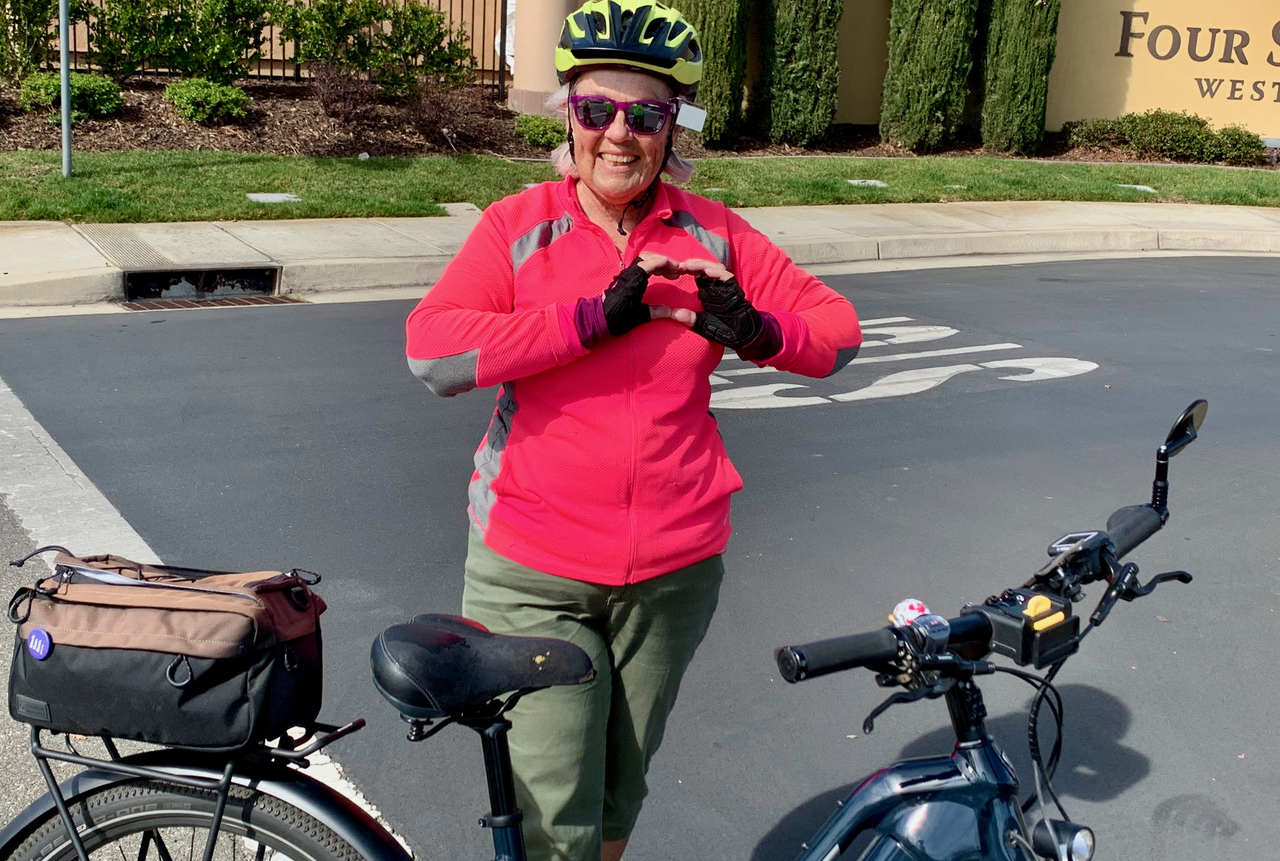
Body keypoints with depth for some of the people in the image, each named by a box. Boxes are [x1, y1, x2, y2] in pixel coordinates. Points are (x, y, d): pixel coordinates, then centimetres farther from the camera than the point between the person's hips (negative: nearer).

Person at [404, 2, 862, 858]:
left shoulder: (712, 234, 0)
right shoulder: (519, 226, -6)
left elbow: (838, 329, 5)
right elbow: (434, 351, -20)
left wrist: (756, 331, -17)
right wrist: (596, 316, -24)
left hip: (674, 570, 3)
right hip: (534, 574, -3)